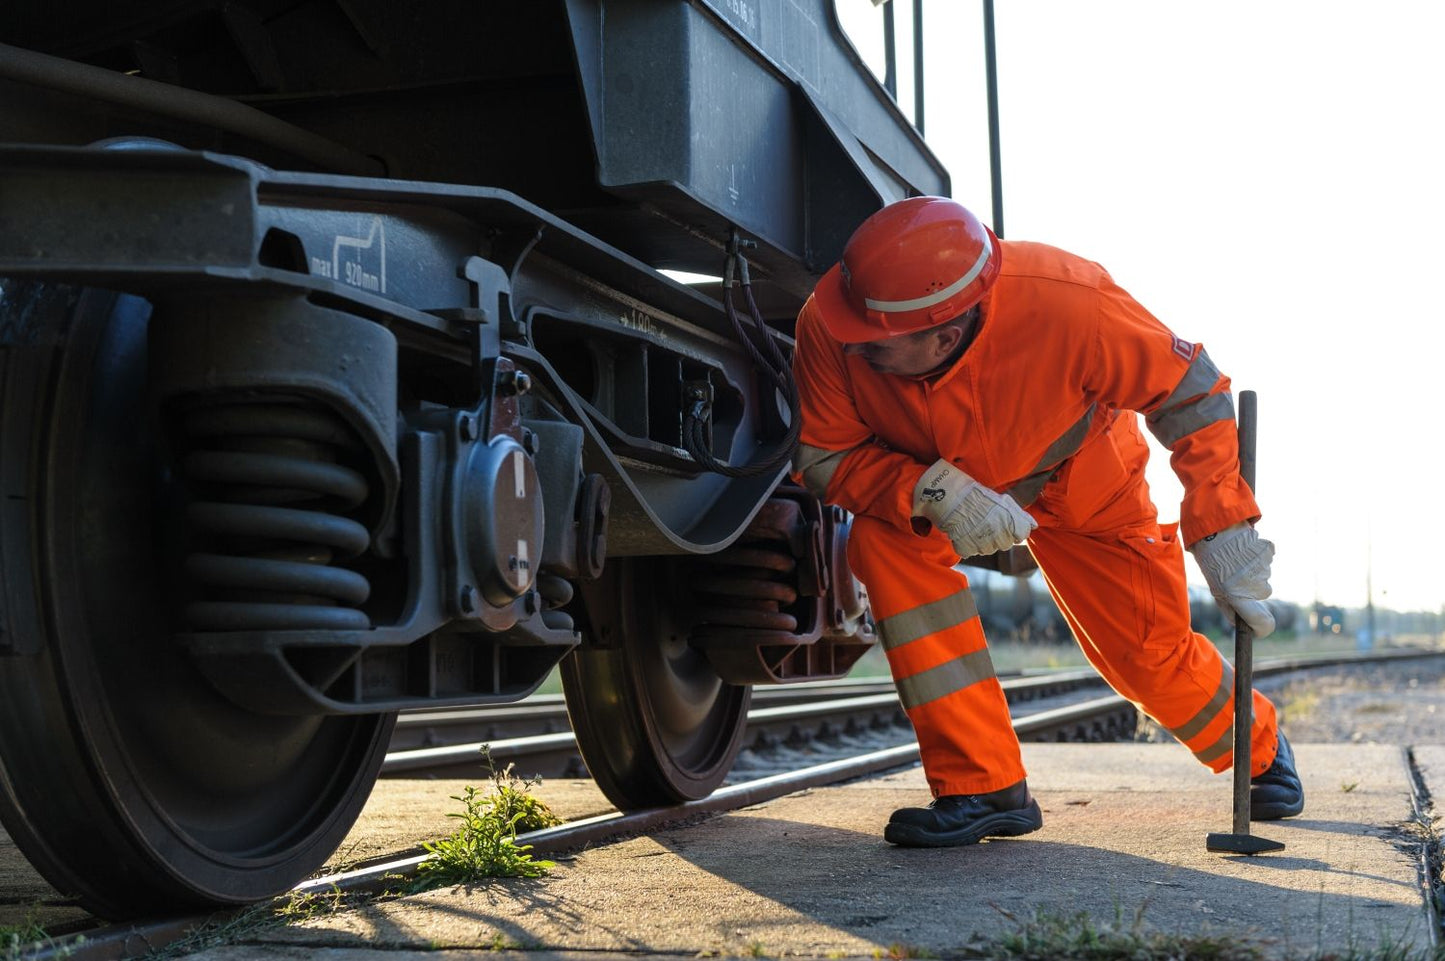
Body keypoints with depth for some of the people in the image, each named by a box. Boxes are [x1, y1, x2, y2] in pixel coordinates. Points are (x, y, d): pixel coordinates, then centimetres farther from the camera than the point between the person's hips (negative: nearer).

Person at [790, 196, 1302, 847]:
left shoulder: (1067, 305, -41)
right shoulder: (829, 326, -36)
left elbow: (1188, 390, -26)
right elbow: (823, 455, -24)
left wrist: (1223, 534, -29)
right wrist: (931, 491, -42)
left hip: (1081, 480, -1)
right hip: (932, 480, 2)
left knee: (1147, 653, -2)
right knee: (886, 541, -30)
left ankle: (1257, 746, 36)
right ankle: (983, 786, -18)